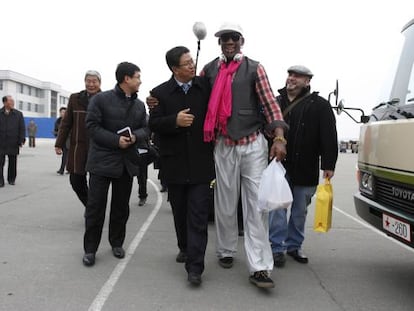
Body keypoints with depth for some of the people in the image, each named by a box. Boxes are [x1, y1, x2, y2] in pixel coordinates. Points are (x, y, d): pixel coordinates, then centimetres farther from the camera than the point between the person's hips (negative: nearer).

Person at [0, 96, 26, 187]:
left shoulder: (18, 114, 6)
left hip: (13, 143, 1)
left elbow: (22, 128, 4)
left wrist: (21, 140, -4)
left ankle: (11, 179, 22)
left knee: (13, 162, 9)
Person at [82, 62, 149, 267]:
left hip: (127, 162, 5)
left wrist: (135, 136, -13)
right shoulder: (101, 99, -5)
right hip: (102, 161, -5)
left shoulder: (139, 105, 11)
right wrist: (116, 140, -19)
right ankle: (90, 249, 10)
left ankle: (117, 243, 27)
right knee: (95, 206, -1)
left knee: (121, 206, 12)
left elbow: (145, 129, 10)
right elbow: (92, 126, -9)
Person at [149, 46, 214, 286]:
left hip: (201, 162, -1)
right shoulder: (161, 92, 0)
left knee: (198, 215, -5)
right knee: (180, 211, 17)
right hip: (175, 163, 2)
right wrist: (175, 120, -20)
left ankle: (195, 266, -2)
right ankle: (185, 248, 39)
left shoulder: (205, 87, 0)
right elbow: (154, 124, -4)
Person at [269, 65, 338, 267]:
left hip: (305, 169, -1)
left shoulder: (319, 105, 0)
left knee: (300, 211, 12)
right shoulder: (276, 102, 9)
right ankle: (278, 247, 9)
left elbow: (329, 137, -6)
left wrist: (328, 164, -13)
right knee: (277, 208, -1)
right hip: (278, 166, 1)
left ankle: (294, 245, 26)